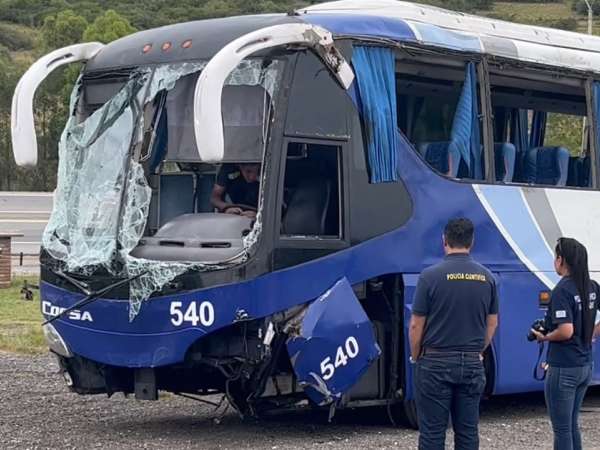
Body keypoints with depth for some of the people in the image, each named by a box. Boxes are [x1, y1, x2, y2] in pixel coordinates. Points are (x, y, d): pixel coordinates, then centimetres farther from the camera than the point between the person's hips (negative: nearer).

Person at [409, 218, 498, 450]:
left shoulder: (431, 276, -11)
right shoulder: (487, 278, 3)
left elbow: (416, 324, -7)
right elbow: (492, 323, 11)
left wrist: (415, 357, 8)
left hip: (436, 363, -4)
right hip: (472, 364, 4)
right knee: (468, 431, 9)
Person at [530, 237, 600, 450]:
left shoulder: (562, 290, -19)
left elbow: (566, 331, -26)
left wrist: (544, 337, -9)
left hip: (563, 369, -8)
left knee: (562, 429, 0)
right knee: (572, 425, 19)